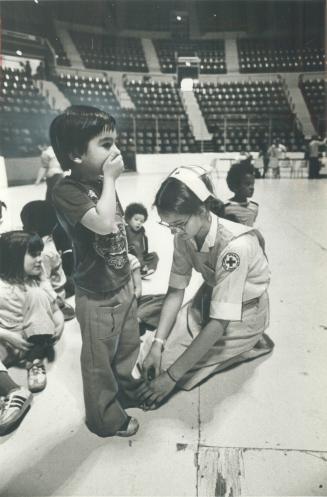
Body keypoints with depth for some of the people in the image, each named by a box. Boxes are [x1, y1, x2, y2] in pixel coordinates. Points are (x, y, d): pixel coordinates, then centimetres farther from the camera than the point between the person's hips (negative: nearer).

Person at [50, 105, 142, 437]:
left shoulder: (102, 182, 1)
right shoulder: (66, 191, -23)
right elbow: (104, 223, -38)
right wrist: (110, 180, -26)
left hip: (122, 285, 8)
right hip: (96, 297, -7)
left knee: (128, 348, 26)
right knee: (99, 362, 14)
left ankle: (129, 392, 52)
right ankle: (106, 419, 38)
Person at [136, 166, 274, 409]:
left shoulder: (234, 245, -36)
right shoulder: (184, 236, -17)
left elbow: (219, 323, -34)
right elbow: (176, 290, -8)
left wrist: (172, 375, -31)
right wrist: (158, 343, -18)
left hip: (244, 312, -6)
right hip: (209, 298, 6)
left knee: (167, 364, -11)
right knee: (155, 354, 0)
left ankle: (246, 344, 4)